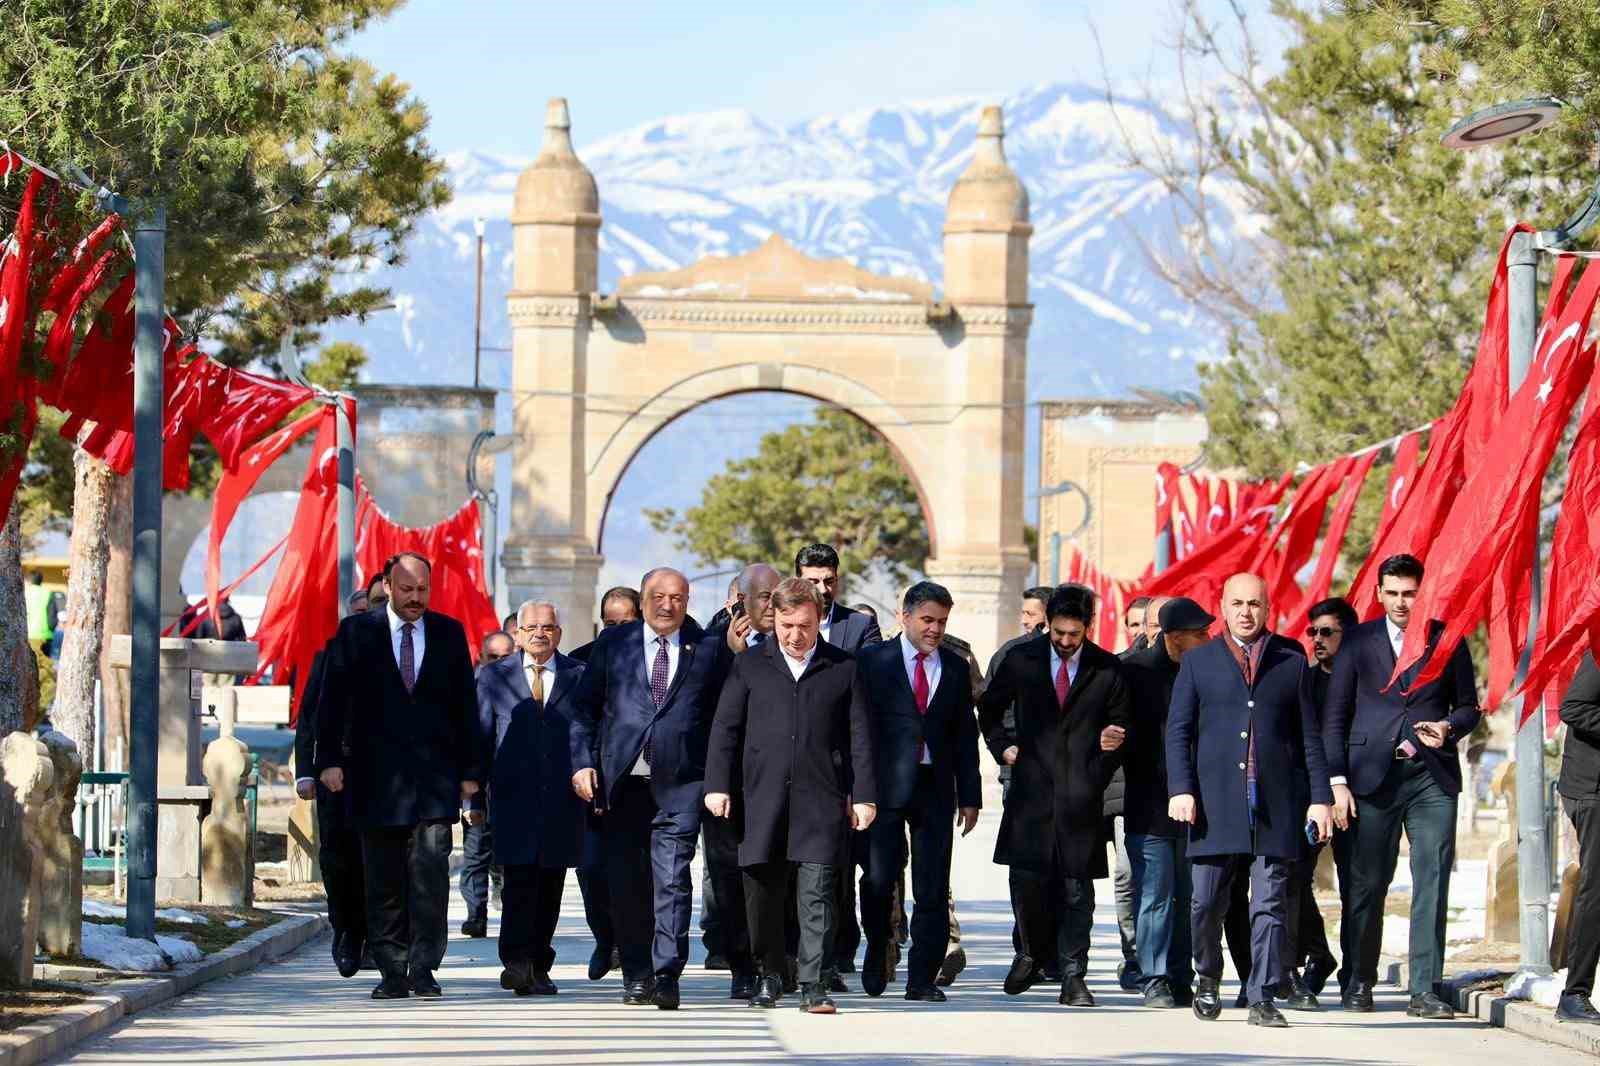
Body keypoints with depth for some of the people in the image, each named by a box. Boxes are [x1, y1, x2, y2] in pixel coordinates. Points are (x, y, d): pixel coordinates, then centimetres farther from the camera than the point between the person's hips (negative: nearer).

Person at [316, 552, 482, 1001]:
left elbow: (465, 706, 11)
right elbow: (333, 700, 2)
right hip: (377, 776, 0)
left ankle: (423, 968, -7)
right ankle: (392, 972, 9)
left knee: (430, 872, -10)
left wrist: (469, 770, 8)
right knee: (384, 881, 3)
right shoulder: (356, 632, 3)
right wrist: (330, 759, -7)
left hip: (434, 775, 0)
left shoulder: (450, 633, 9)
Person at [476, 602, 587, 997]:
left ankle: (539, 967, 13)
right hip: (513, 797, -2)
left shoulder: (579, 677, 9)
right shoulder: (494, 676, 8)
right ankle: (516, 963, -18)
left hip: (562, 798, 2)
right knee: (520, 879, -13)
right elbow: (480, 738, 7)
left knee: (550, 887, 6)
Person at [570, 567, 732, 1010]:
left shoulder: (709, 649, 8)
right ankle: (636, 975, 16)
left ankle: (666, 976, -12)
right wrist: (583, 762, -2)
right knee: (626, 882, 5)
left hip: (679, 783, -2)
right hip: (623, 780, 2)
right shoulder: (612, 644, 10)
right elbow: (586, 707, 10)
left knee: (672, 880, -11)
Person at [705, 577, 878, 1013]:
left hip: (820, 799, -2)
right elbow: (725, 728, 8)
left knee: (817, 893, -8)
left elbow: (859, 736, 7)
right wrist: (717, 785, -1)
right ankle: (771, 975, 22)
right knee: (763, 893, 6)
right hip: (762, 799, 2)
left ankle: (813, 985, -7)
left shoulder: (843, 669, 8)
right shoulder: (749, 666, 10)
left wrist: (863, 796, 1)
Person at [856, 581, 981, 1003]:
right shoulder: (873, 661, 3)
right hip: (885, 788, -2)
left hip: (935, 789, 2)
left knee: (933, 890, 0)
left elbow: (965, 737, 14)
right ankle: (877, 949, 23)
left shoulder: (956, 668, 12)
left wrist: (969, 797, 8)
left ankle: (922, 979, 5)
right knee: (879, 879, -4)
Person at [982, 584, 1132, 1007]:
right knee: (1026, 881, 0)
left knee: (1077, 889, -1)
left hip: (1080, 796, -1)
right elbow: (990, 707, 19)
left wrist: (1113, 740, -8)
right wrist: (1003, 746, 6)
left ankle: (1073, 977, 4)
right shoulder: (1022, 660, 5)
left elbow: (1122, 722, 13)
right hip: (1031, 789, 1)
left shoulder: (1108, 670, 2)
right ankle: (1031, 952, 27)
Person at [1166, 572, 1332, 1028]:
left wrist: (1320, 797, 4)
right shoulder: (1198, 661, 11)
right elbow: (1177, 730, 6)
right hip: (1215, 802, 0)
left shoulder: (1291, 661, 11)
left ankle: (1262, 999, 0)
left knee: (1269, 905, -3)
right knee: (1206, 902, 1)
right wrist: (1181, 789, -6)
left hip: (1274, 803, 0)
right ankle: (1208, 977, 25)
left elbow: (1309, 734, 11)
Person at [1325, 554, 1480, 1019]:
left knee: (1432, 883, -5)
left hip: (1432, 776, 0)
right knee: (1368, 884, 3)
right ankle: (1360, 981, 17)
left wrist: (1449, 728, -8)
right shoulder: (1358, 641, 6)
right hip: (1374, 775, 0)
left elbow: (1469, 705, 15)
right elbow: (1335, 715, 6)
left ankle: (1424, 990, -4)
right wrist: (1338, 782, -2)